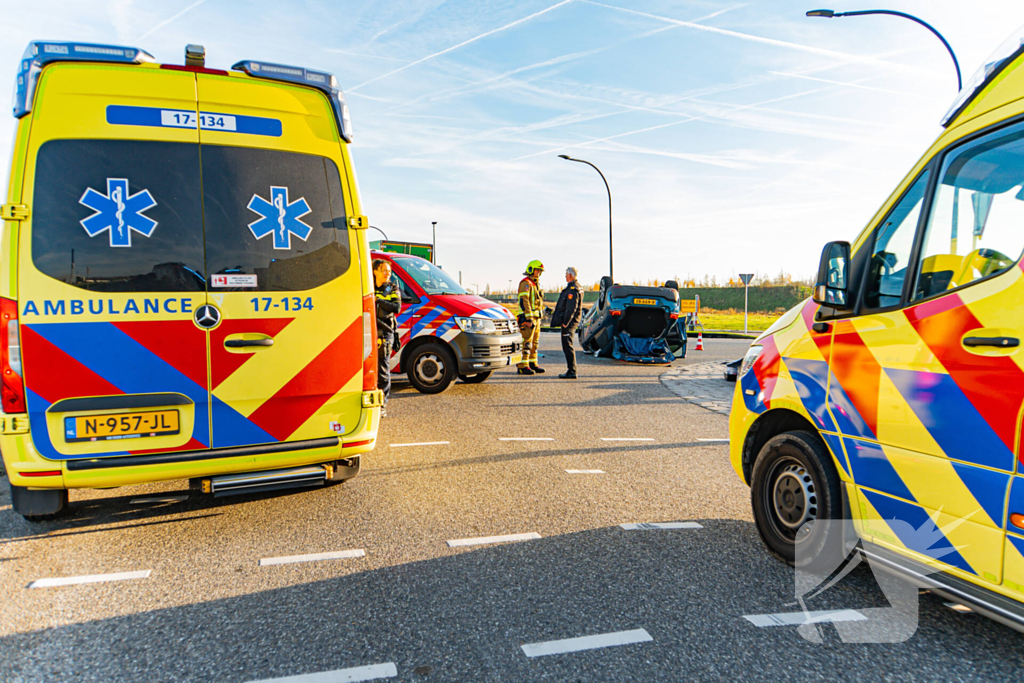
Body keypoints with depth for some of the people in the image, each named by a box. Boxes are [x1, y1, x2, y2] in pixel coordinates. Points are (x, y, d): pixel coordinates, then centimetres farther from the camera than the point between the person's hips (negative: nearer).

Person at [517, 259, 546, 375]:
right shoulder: (526, 283, -10)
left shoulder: (535, 284, 20)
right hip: (528, 318, -10)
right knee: (526, 342, -10)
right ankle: (522, 366, -9)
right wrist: (529, 319, -24)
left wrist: (538, 319, 22)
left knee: (535, 342, 12)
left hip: (536, 318, 10)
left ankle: (532, 364, 19)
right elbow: (524, 301, -19)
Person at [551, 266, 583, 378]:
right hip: (572, 321, 11)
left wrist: (565, 322, -20)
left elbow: (571, 309, -23)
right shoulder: (576, 287, 17)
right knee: (568, 346, 15)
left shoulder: (572, 289, -17)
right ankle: (571, 371, 19)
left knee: (567, 346, -8)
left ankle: (572, 372, -7)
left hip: (569, 322, -11)